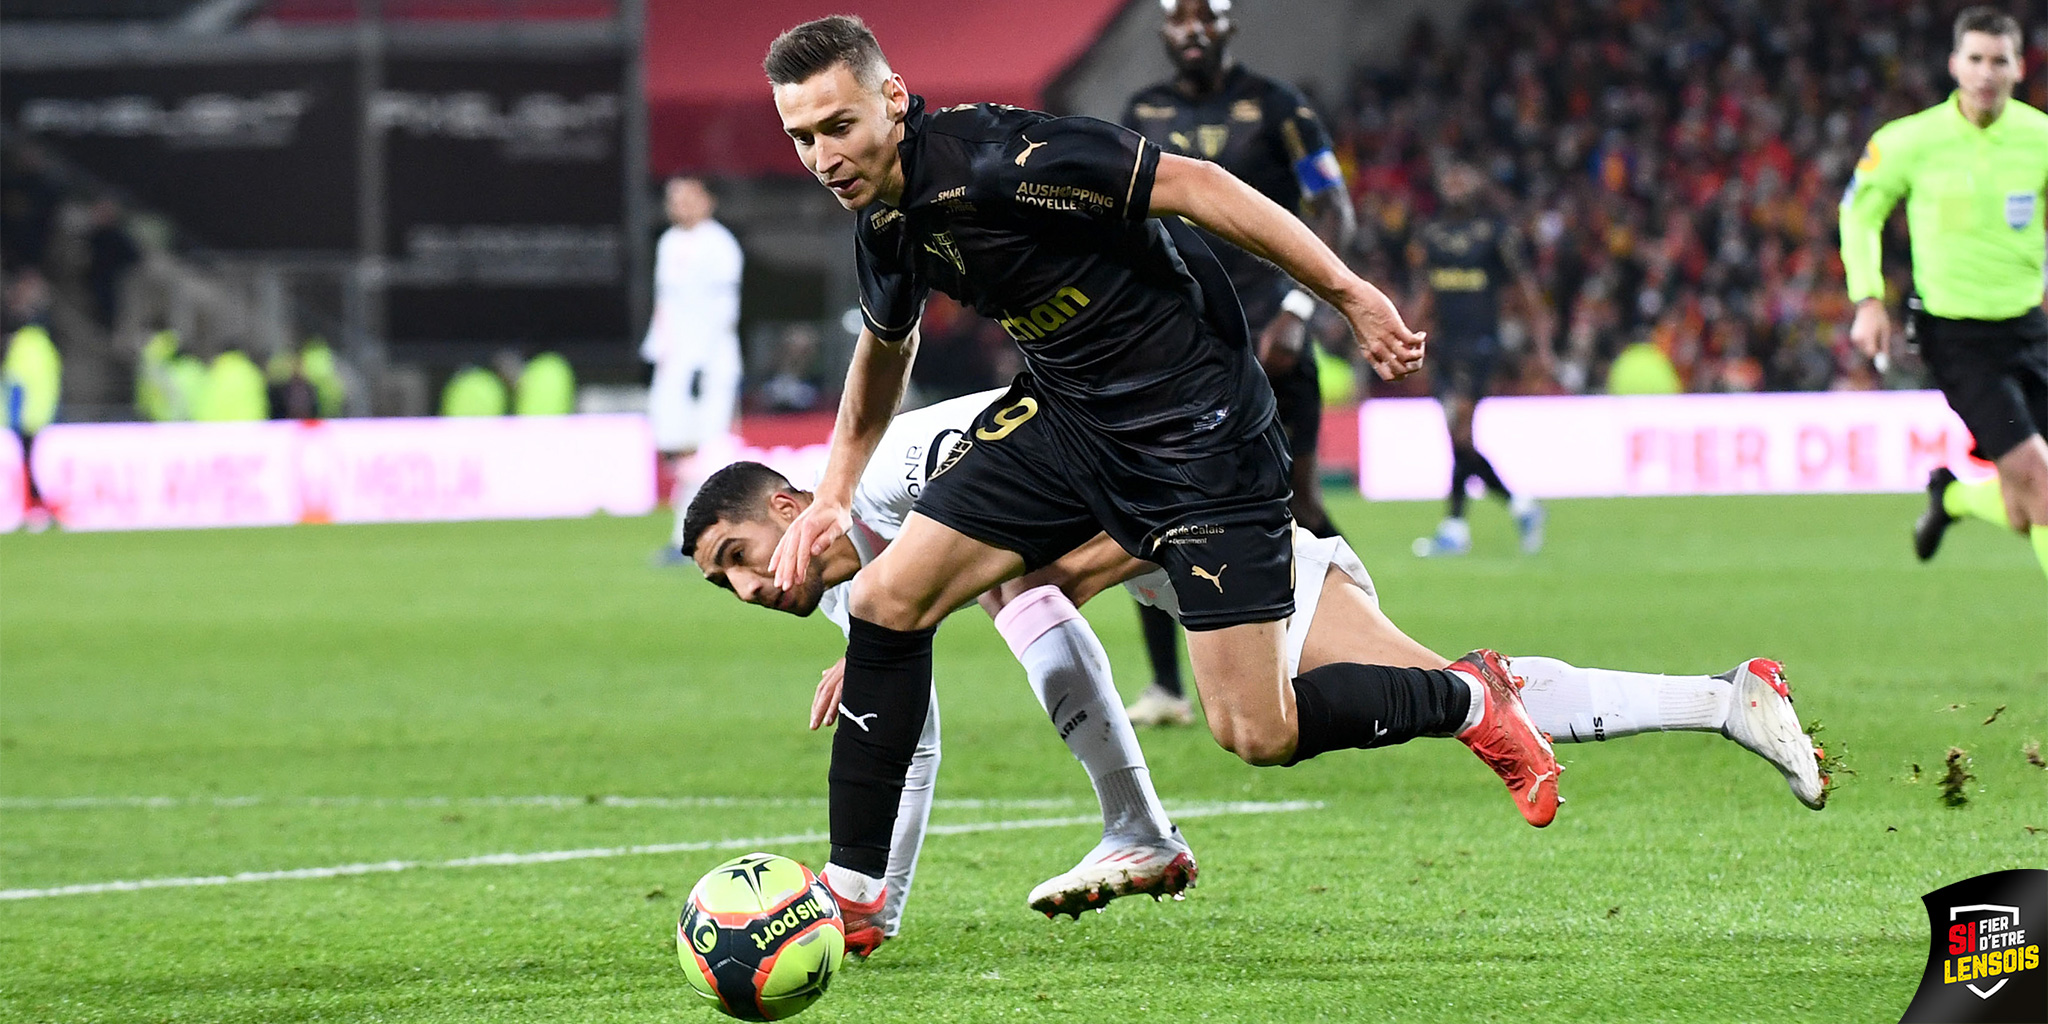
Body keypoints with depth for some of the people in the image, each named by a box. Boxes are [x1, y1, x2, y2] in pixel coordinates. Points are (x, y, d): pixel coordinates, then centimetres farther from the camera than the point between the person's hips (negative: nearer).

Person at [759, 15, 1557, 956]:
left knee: (1256, 734, -10)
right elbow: (885, 343, 23)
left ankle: (1468, 700, 18)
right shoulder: (882, 224, 0)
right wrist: (831, 498, 21)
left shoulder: (989, 158, -27)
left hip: (1197, 424, -8)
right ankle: (851, 898, 5)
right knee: (885, 597, -5)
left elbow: (1195, 186, -22)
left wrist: (1350, 294, -20)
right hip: (1065, 413, 8)